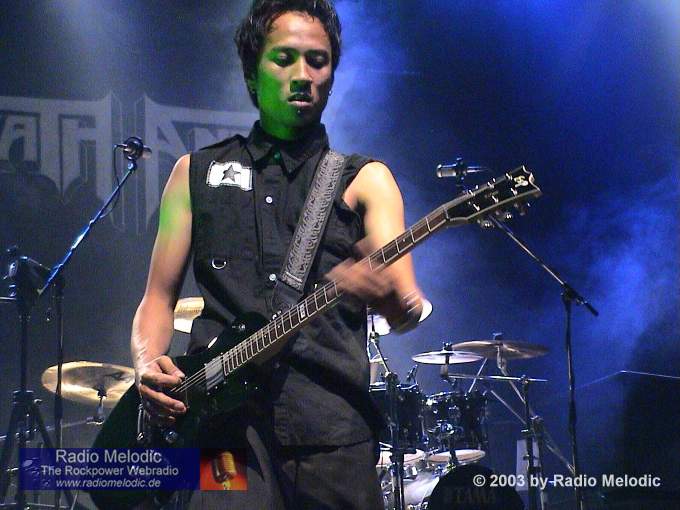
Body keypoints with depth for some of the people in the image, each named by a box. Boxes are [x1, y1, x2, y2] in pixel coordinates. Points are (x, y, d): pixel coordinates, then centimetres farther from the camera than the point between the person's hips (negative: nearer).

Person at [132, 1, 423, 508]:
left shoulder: (364, 179, 12)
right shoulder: (198, 171, 17)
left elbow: (406, 309, -2)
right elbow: (160, 297, 16)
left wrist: (384, 291, -26)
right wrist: (148, 363, -5)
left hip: (333, 424, 0)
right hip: (226, 416, 0)